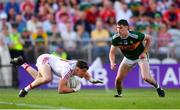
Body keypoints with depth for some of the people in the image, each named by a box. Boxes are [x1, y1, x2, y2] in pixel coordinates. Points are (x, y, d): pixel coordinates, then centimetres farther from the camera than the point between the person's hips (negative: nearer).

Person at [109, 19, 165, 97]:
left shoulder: (135, 36, -33)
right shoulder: (115, 38, -22)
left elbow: (149, 38, -16)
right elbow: (112, 53, -14)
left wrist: (144, 52, -18)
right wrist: (112, 63, -34)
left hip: (141, 56, -4)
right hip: (128, 58, 4)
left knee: (145, 77, -19)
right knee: (118, 79, -6)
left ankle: (158, 87, 11)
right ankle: (119, 93, 24)